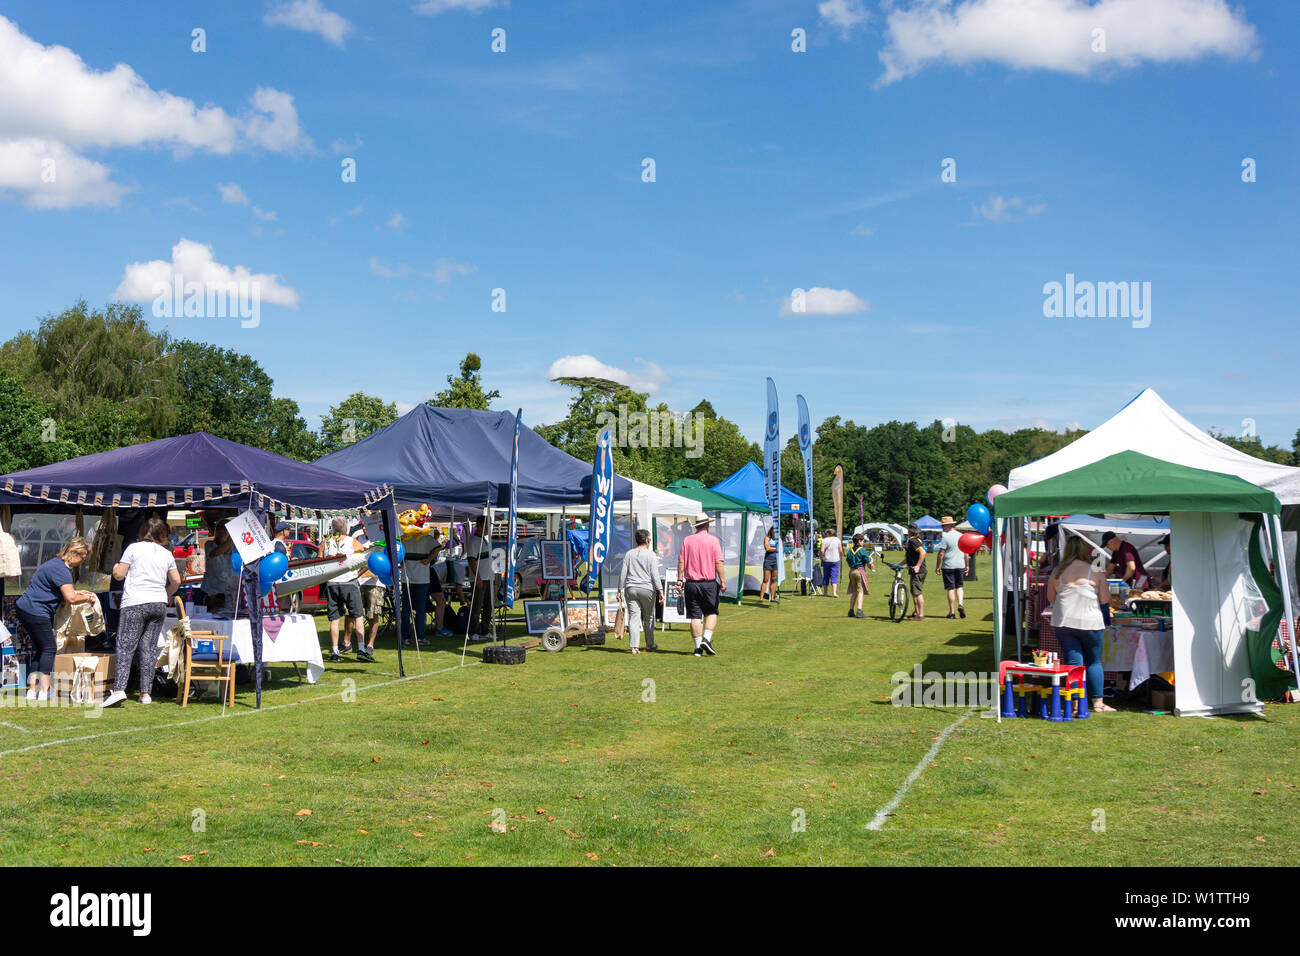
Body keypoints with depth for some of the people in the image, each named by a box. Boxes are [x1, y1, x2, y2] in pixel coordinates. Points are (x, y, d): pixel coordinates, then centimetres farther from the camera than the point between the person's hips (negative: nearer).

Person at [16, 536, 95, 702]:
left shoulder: (56, 563, 15)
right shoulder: (61, 569, -18)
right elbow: (70, 598, -23)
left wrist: (77, 592, 19)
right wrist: (87, 598, -7)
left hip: (25, 608, 11)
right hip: (36, 612, -11)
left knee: (41, 649, 14)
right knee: (49, 649, -5)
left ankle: (32, 690, 14)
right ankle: (44, 692, -6)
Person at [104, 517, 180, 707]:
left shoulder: (134, 548, 1)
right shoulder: (167, 554, 12)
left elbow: (119, 575, 1)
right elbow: (176, 581, 14)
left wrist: (115, 567, 23)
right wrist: (167, 595, 33)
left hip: (135, 603, -4)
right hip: (159, 604, 4)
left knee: (126, 647, -6)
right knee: (149, 648, 7)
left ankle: (119, 690, -19)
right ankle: (146, 693, 4)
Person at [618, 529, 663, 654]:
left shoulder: (629, 554, 8)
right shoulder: (651, 555, -2)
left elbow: (623, 573, 7)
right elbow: (655, 574, -8)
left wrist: (620, 590, 11)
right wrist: (660, 591, -8)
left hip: (631, 589, 3)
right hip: (647, 589, -3)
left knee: (633, 617, -1)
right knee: (649, 617, 12)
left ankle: (634, 646, -9)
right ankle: (650, 644, 22)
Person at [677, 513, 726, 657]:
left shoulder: (687, 540, 3)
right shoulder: (713, 540, -3)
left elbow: (681, 562, 1)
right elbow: (718, 563, -7)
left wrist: (680, 580, 5)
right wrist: (723, 581, -4)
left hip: (691, 583, 2)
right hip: (709, 583, -2)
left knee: (695, 616, 4)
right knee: (711, 613, 13)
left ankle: (698, 647, 3)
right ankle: (706, 639, -5)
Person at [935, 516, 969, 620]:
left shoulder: (945, 537, -11)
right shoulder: (962, 536, 7)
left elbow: (941, 553, -13)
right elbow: (966, 552, 11)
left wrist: (937, 566, -4)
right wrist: (967, 565, 19)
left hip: (948, 566, -5)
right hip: (960, 565, 5)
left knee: (950, 589, 1)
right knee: (960, 586, 16)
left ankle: (952, 612, 3)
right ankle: (960, 604, -6)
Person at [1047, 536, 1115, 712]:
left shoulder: (1057, 572, 2)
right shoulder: (1095, 572, -5)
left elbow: (1051, 597, 11)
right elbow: (1105, 599, -1)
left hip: (1063, 622, 2)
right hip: (1089, 622, -2)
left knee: (1073, 662, 5)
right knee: (1094, 662, 11)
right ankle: (1097, 703, 13)